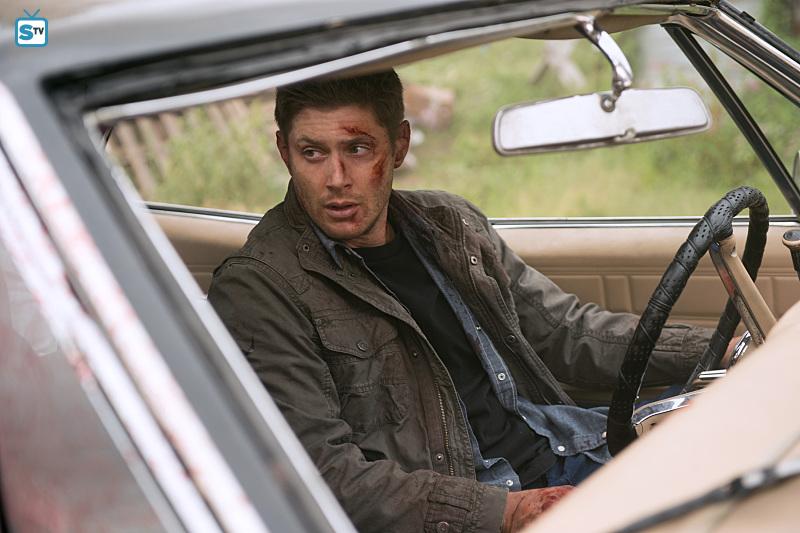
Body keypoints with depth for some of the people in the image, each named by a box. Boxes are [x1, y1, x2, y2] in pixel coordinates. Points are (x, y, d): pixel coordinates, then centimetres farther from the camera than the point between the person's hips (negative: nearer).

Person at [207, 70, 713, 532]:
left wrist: (716, 348, 7)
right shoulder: (256, 290, -7)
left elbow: (565, 331, 20)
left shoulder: (451, 222, 14)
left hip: (568, 455, 7)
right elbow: (323, 471, -15)